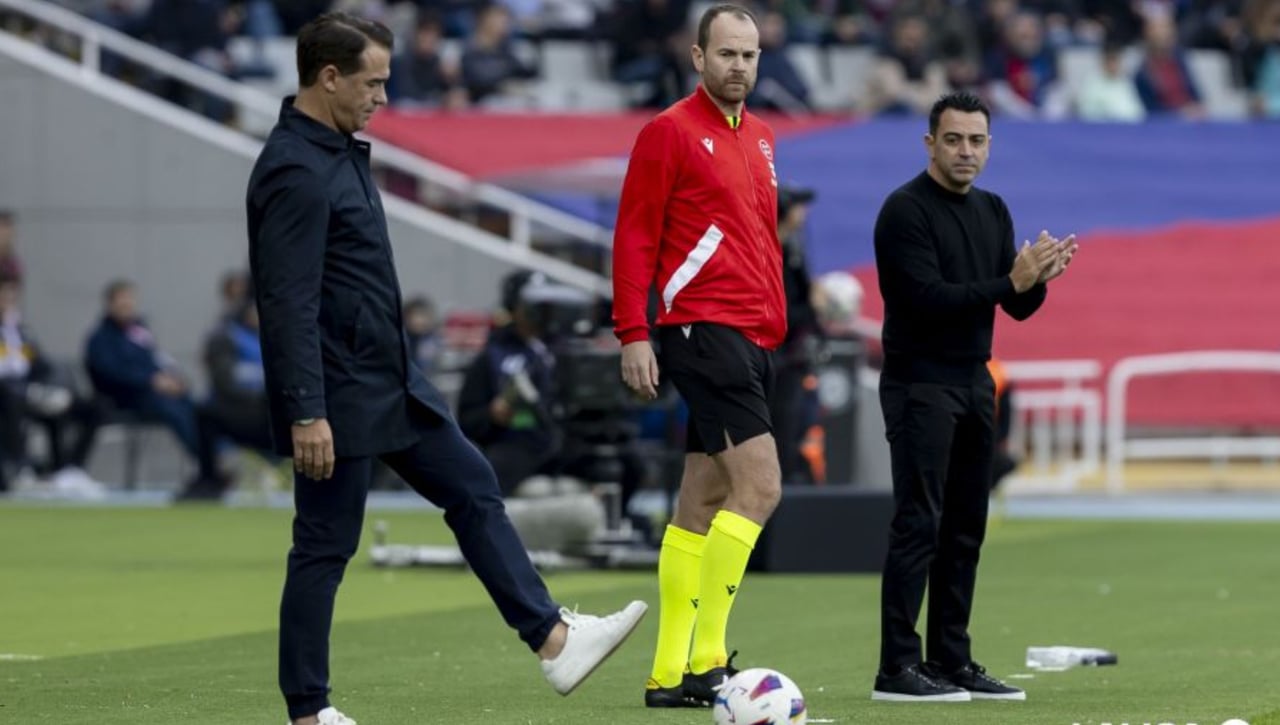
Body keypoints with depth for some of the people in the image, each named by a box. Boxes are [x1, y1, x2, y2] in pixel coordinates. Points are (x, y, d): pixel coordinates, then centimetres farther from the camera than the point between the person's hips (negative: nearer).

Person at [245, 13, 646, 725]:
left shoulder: (342, 151, 11)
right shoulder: (294, 171, -20)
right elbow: (289, 305, -25)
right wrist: (306, 413, -27)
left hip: (393, 384, 10)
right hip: (339, 398, -10)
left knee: (474, 490, 10)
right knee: (326, 547, -2)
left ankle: (553, 640, 12)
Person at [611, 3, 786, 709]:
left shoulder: (758, 137, 18)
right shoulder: (670, 132, -5)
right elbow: (634, 237, -7)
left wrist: (776, 324, 18)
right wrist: (632, 334, -13)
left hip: (753, 339, 8)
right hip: (704, 330, -8)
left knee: (702, 501, 9)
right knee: (759, 484, -17)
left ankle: (669, 673, 13)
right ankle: (705, 657, -16)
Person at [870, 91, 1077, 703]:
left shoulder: (992, 212, 12)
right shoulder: (905, 210, -12)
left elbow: (1019, 307, 9)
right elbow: (929, 298, -21)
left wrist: (1038, 276, -13)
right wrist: (1010, 281, -25)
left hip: (974, 384, 8)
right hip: (919, 384, -8)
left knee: (964, 529, 9)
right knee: (918, 525, -11)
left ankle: (951, 661, 14)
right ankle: (897, 669, -10)